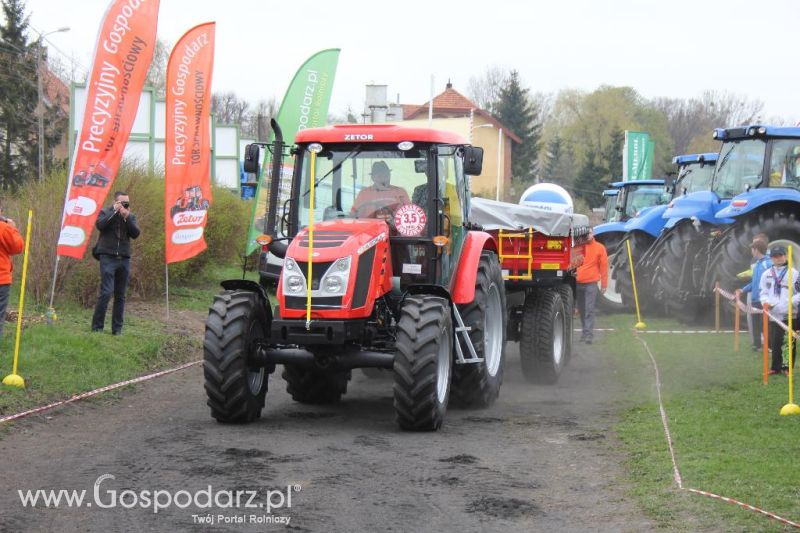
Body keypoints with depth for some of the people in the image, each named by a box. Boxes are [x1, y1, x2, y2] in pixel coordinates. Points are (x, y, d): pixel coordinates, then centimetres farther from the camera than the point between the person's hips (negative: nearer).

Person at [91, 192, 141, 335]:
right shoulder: (106, 212, 5)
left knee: (120, 296, 6)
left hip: (124, 259, 4)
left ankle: (117, 329, 12)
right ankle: (97, 327, -8)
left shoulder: (131, 217, 13)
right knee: (106, 292, -14)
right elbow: (100, 225, -15)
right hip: (108, 257, -4)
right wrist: (114, 212, -13)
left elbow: (136, 233, -2)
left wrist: (127, 217, -11)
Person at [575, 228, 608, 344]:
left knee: (589, 310, -10)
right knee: (581, 309, 11)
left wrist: (604, 284, 1)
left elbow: (604, 266, 2)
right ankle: (585, 331, 23)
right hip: (577, 283, 3)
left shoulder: (599, 248, 2)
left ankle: (588, 334, -13)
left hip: (591, 283, -3)